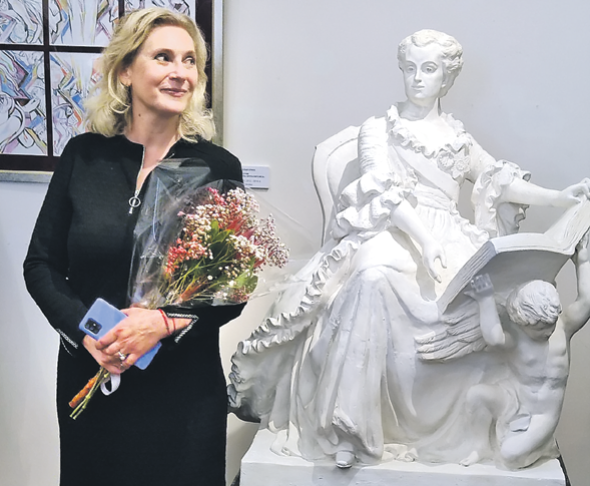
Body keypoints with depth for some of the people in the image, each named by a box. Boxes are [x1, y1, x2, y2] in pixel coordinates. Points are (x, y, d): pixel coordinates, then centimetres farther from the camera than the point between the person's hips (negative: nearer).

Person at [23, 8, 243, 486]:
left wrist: (163, 323, -18)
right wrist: (84, 330, -13)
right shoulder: (83, 156, -1)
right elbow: (41, 264, 3)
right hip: (87, 380, 2)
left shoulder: (218, 167, -5)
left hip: (183, 390, -1)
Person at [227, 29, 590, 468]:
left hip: (446, 237, 4)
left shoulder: (457, 136, 24)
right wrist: (423, 238, -20)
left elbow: (498, 180, 18)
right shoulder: (378, 129, 12)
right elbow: (384, 190, -4)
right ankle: (352, 427, -39)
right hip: (391, 232, -4)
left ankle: (444, 426, -11)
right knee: (373, 277, -38)